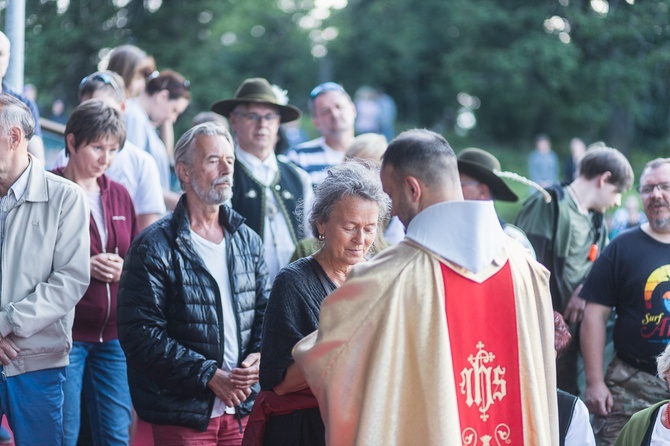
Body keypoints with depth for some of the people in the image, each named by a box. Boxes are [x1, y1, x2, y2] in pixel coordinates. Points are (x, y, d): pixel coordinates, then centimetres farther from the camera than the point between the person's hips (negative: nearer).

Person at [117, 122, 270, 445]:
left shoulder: (247, 241, 13)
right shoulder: (154, 248, -7)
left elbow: (265, 310, 17)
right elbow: (141, 333, -13)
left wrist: (259, 355, -4)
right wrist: (208, 375, -16)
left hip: (242, 407, 5)